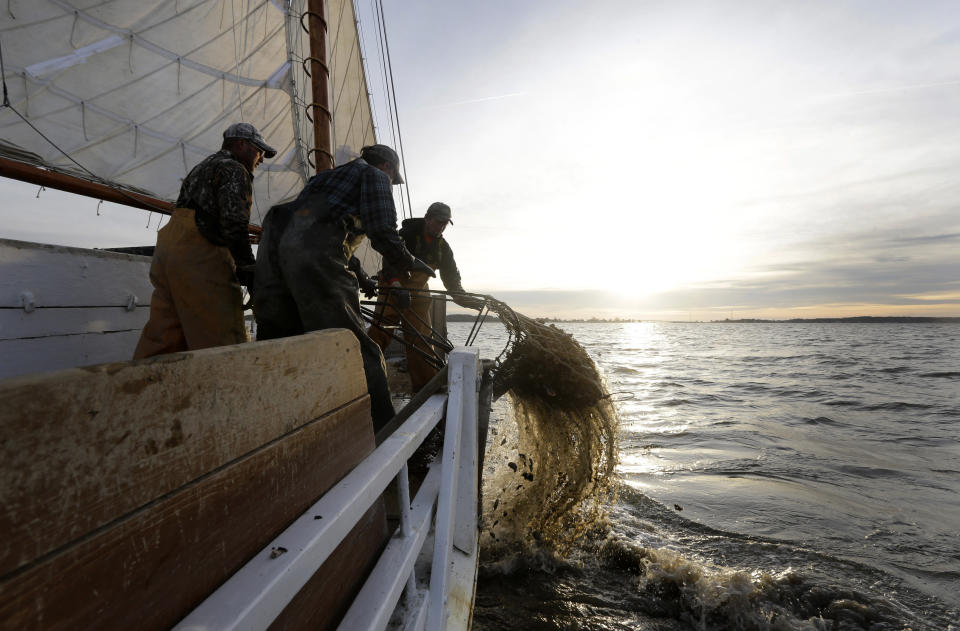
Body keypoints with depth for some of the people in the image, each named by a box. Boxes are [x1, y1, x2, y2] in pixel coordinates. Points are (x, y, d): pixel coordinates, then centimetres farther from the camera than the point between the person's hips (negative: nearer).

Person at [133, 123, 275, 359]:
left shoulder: (202, 168, 31)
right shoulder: (234, 169, 2)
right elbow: (233, 222, -14)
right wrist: (247, 268, -10)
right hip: (199, 257, -9)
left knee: (160, 340, 7)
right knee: (223, 343, -13)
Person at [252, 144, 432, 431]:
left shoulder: (332, 174, 39)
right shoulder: (376, 176, 16)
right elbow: (382, 232, -1)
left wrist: (359, 276, 43)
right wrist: (410, 264, 15)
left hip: (274, 241, 9)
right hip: (313, 251, -8)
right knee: (356, 351, -9)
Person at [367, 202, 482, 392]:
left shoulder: (443, 247, 4)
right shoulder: (407, 234, -13)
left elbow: (451, 275, 6)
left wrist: (462, 297, -11)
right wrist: (397, 287, -42)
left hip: (418, 293, 5)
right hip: (393, 289, -4)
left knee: (421, 339, 1)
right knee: (380, 332, -16)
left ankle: (427, 386, 5)